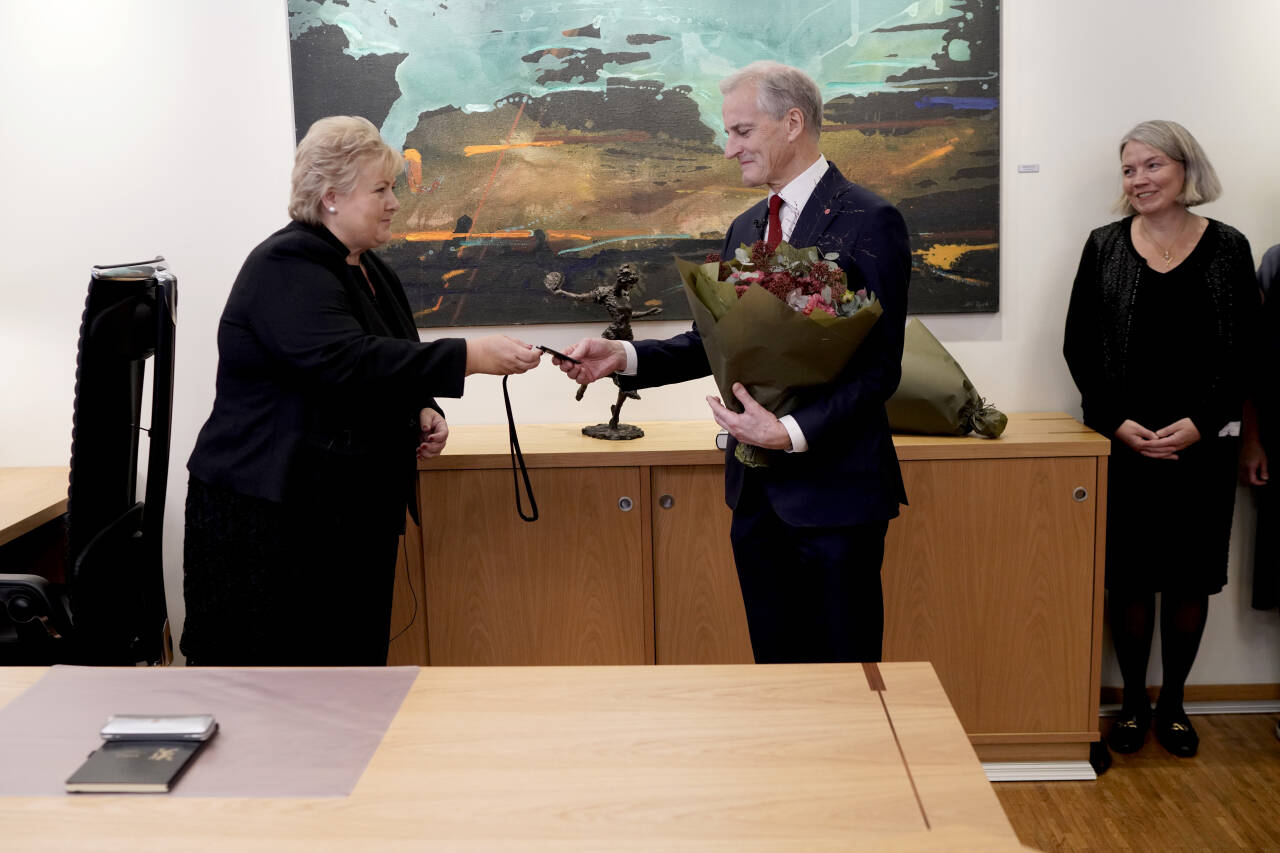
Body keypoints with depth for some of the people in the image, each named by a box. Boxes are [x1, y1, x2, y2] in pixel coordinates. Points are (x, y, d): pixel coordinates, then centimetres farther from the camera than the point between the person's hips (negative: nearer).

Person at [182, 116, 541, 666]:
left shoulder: (365, 267, 14)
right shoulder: (287, 268, -15)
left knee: (353, 659, 8)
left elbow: (384, 362, 26)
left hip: (351, 513, 9)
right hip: (268, 518, -8)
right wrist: (470, 357, -32)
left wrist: (421, 410, 4)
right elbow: (347, 361, -30)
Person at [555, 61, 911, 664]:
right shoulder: (744, 230, 14)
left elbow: (880, 367, -14)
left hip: (833, 486, -7)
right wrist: (625, 357, 1)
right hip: (758, 490, 7)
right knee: (775, 665, 15)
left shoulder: (868, 221, -10)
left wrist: (793, 432, -23)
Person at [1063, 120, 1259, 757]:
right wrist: (1117, 422, -9)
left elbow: (1244, 351, 1)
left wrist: (1200, 423, -11)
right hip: (1121, 443, 0)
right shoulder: (1105, 247, 4)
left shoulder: (1227, 249, 3)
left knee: (1190, 578, 7)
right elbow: (1079, 346, 2)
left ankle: (1173, 702, 23)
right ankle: (1133, 701, 19)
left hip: (1202, 444, 0)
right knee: (1128, 577, 4)